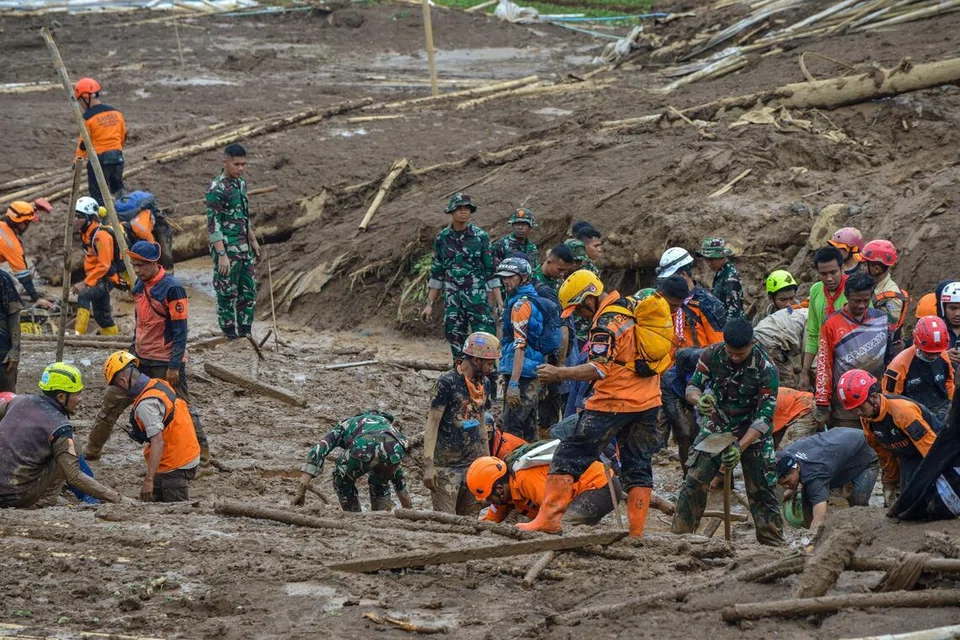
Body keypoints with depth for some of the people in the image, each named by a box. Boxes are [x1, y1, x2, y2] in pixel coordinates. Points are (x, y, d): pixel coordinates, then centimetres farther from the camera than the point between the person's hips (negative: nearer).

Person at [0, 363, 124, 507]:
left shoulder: (20, 401, 6)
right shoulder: (59, 428, -13)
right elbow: (74, 477, -17)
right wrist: (114, 497, -13)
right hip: (16, 498, -6)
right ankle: (42, 503, 4)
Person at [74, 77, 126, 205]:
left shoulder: (88, 117, -13)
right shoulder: (116, 112, 5)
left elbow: (83, 143, -9)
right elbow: (123, 137, 14)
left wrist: (79, 160, 2)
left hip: (98, 159, -6)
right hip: (118, 158, 6)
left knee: (98, 196, 1)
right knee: (119, 191, 21)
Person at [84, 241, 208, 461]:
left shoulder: (172, 288, -18)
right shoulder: (140, 286, 6)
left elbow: (180, 331, -17)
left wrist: (174, 367, -19)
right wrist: (134, 351, 20)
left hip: (165, 362, -8)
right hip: (141, 359, 8)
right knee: (113, 399, 7)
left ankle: (202, 451, 14)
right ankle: (92, 449, 14)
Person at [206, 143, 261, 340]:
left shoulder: (241, 183, 9)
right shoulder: (217, 189, -18)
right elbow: (213, 225, -20)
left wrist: (253, 240, 24)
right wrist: (222, 255, -24)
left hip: (244, 249, 9)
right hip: (227, 250, -9)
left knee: (249, 291, 12)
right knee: (227, 294, 1)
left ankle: (245, 334, 21)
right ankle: (230, 336, 9)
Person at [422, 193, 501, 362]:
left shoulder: (480, 236, -1)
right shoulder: (442, 239, 7)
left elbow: (491, 270, 0)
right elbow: (437, 273, 13)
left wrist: (499, 301, -5)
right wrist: (429, 303, 10)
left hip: (478, 297, -3)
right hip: (452, 298, 3)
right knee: (455, 338, 4)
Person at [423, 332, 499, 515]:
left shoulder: (482, 384, 12)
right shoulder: (447, 383, -9)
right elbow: (432, 424, -11)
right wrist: (428, 465, -17)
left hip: (474, 465, 7)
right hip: (447, 466, -7)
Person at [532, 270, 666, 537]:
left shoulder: (606, 322, -15)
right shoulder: (634, 306, 11)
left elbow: (599, 369, -26)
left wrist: (558, 373, -28)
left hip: (614, 402, -8)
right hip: (648, 401, 8)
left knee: (570, 456, -3)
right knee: (638, 465, 12)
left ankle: (549, 518, -6)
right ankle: (637, 531, 10)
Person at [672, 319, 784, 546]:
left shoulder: (766, 370, -24)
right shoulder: (712, 355, -15)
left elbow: (764, 417, -23)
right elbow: (692, 387, -7)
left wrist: (740, 447, -33)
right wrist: (699, 399, -32)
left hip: (752, 434, -2)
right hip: (715, 428, 2)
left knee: (762, 490, -1)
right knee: (694, 482, -8)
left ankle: (773, 543, 8)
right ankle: (679, 534, -1)